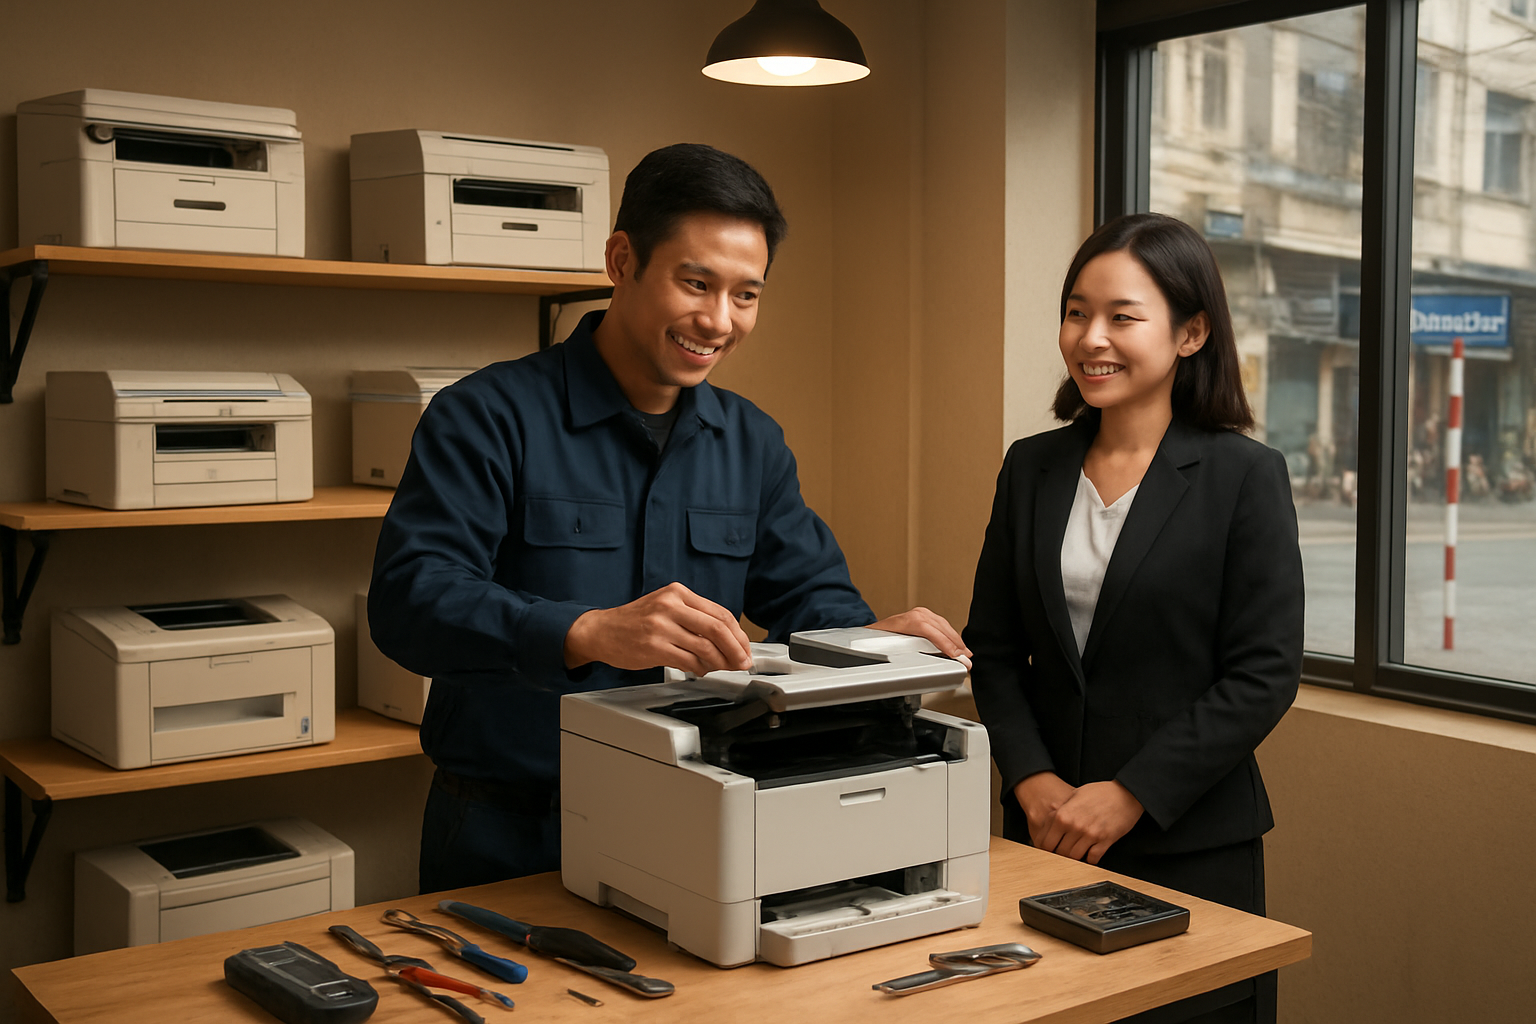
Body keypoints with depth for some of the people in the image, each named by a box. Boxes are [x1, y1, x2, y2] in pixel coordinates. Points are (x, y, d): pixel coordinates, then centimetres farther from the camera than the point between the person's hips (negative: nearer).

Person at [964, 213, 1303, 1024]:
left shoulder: (1244, 476, -7)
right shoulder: (1031, 468, 6)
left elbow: (1264, 675, -11)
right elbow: (992, 649, 7)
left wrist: (1130, 794, -15)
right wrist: (1032, 780, -8)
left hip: (1191, 846, -3)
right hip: (1047, 837, 4)